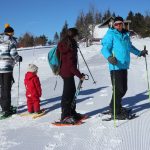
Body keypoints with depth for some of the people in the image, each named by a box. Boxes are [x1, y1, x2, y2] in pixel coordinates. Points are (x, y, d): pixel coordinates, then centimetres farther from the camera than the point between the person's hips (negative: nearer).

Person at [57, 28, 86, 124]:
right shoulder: (70, 46, -18)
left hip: (67, 72, 10)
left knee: (72, 91, 17)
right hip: (68, 72, -10)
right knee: (67, 94, -4)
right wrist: (80, 75, -18)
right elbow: (70, 63, -21)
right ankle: (65, 116, 4)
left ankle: (72, 113, 28)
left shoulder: (66, 45, 11)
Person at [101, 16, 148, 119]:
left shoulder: (126, 35, 15)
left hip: (124, 66, 7)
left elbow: (130, 47, 32)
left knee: (124, 89, 12)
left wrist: (139, 53, 38)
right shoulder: (111, 35, -5)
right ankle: (115, 112, 6)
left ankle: (115, 106, 30)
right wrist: (109, 57, -33)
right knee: (118, 89, -7)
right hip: (116, 66, -7)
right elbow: (105, 48, -14)